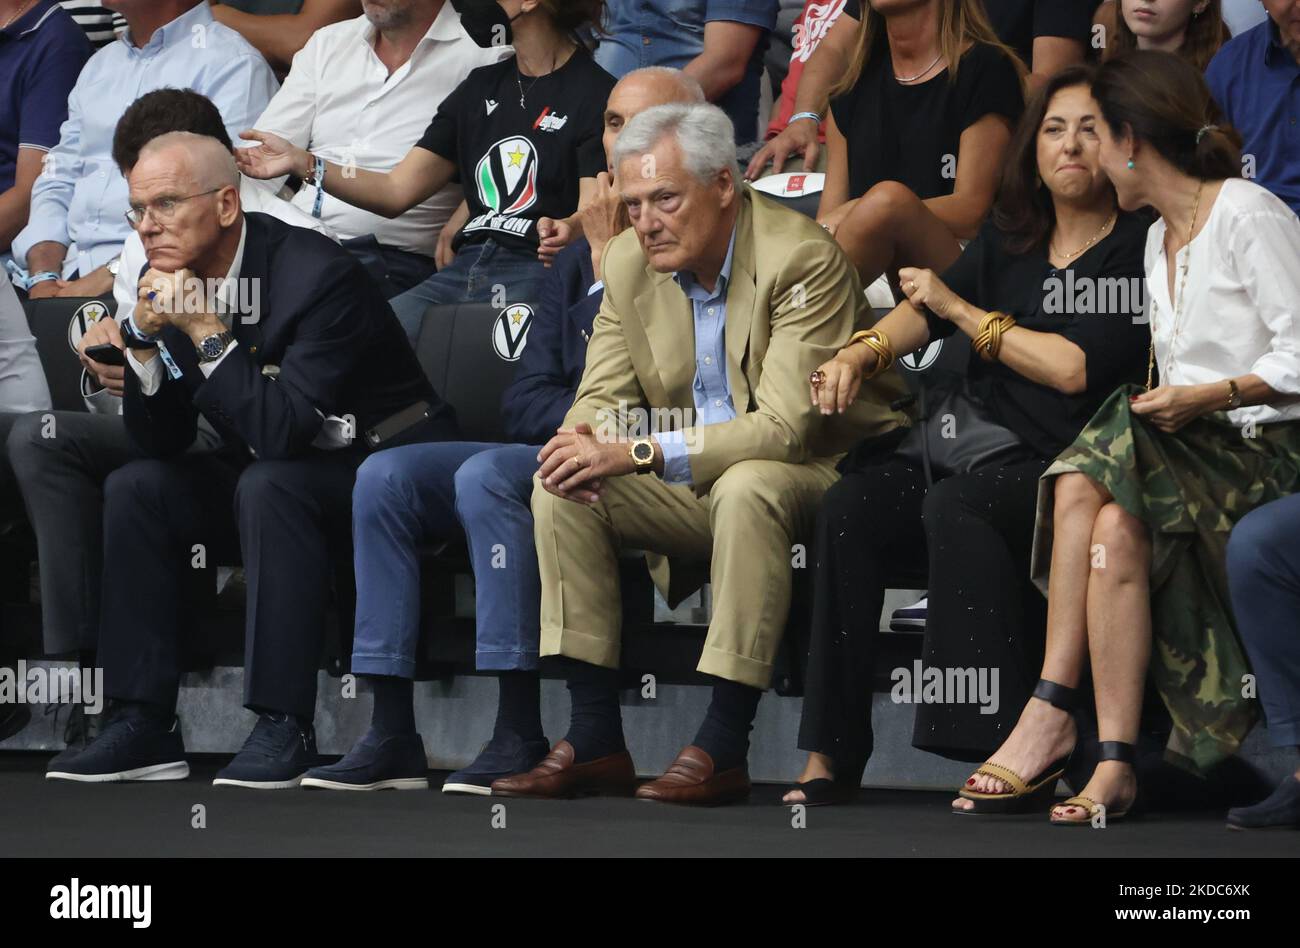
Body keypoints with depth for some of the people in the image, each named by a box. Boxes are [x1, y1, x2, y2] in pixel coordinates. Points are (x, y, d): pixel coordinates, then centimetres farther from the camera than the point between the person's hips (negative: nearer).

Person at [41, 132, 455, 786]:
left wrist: (206, 332, -31)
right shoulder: (171, 283, -3)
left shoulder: (319, 276, -25)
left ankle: (285, 726, -32)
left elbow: (282, 431, -33)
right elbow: (159, 443, 0)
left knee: (267, 485, -34)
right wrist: (145, 338, -16)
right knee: (135, 489, -8)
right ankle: (144, 725, -9)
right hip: (265, 472, 8)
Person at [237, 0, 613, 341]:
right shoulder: (483, 85, 22)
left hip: (539, 270, -6)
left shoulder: (594, 93, 0)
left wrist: (566, 231, -36)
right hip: (465, 268, 6)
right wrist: (301, 163, 5)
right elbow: (398, 191, 17)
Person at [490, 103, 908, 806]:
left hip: (816, 474, -7)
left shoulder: (804, 259, -21)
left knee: (747, 488, -37)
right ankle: (595, 739, -14)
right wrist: (582, 440, -21)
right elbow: (604, 396, 6)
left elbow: (787, 427, -28)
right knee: (562, 488, -13)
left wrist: (642, 451, -33)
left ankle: (724, 745, -33)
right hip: (694, 490, 7)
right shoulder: (629, 262, 1)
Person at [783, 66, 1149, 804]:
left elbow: (1076, 368, -11)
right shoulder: (1011, 239, 20)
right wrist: (862, 351, -9)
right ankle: (831, 757, -22)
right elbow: (924, 311, 14)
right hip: (984, 451, 6)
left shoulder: (1137, 250, -2)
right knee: (851, 507, -20)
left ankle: (1006, 744, -38)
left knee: (954, 506, -35)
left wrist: (962, 310, -1)